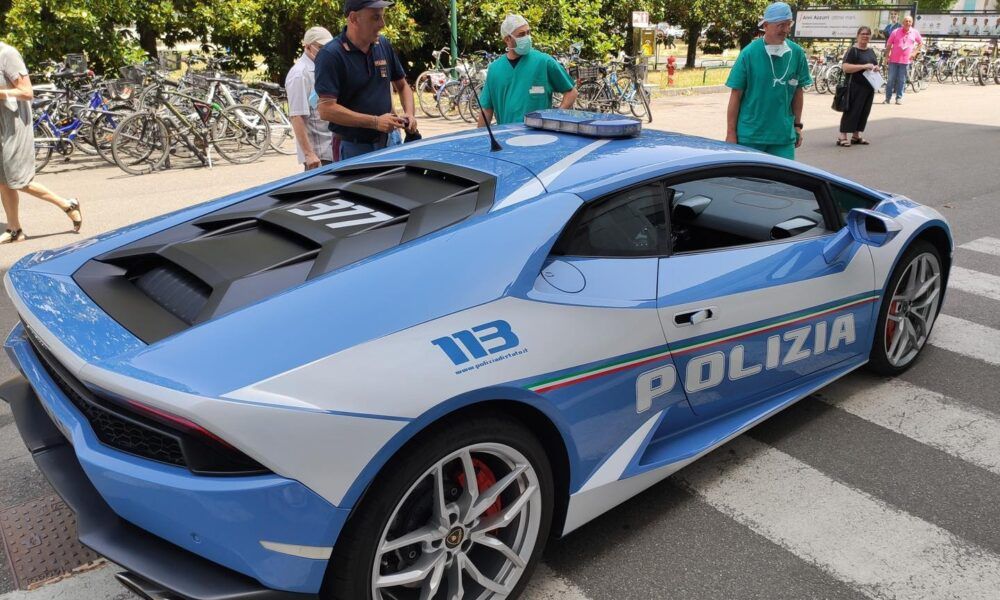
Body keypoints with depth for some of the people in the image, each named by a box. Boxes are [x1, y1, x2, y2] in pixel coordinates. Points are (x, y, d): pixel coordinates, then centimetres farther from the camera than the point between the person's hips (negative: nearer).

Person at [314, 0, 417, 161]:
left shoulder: (384, 45, 5)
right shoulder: (331, 55, -14)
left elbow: (402, 85, 17)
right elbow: (326, 109, -21)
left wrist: (409, 113, -4)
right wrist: (375, 122, -23)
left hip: (390, 141, 6)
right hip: (353, 148, -5)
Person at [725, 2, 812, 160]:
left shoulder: (797, 53, 2)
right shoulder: (749, 53, -7)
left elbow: (798, 91, 12)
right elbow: (736, 95, -5)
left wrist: (797, 125, 13)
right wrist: (731, 133, -6)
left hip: (784, 135, 3)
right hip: (749, 135, -2)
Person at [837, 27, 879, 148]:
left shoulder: (871, 51, 16)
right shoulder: (853, 50, -9)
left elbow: (875, 64, 30)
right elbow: (845, 67, -20)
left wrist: (876, 68, 6)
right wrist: (864, 66, -25)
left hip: (869, 87, 8)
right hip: (856, 87, -8)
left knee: (864, 111, 10)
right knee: (852, 111, -8)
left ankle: (856, 135, 19)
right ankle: (842, 136, -6)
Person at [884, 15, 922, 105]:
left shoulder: (915, 33, 5)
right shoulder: (896, 32, -1)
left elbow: (921, 43, 18)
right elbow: (888, 45, 2)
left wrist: (914, 52, 7)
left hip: (905, 60, 1)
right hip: (894, 60, -1)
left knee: (901, 80, 4)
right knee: (891, 79, -1)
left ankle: (899, 98, 10)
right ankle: (887, 98, 4)